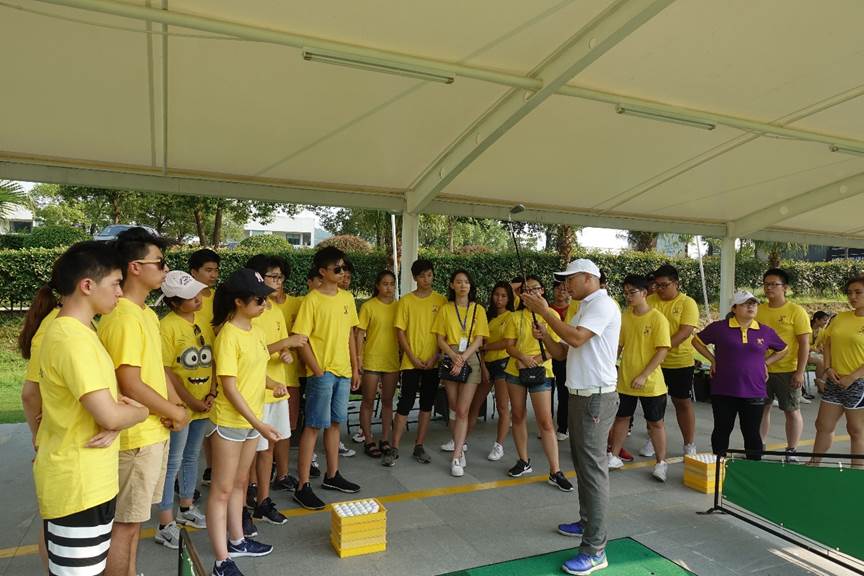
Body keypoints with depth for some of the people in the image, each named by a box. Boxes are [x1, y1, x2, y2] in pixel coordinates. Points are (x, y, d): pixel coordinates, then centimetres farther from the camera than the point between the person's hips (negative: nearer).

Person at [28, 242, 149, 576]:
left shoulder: (74, 331, 8)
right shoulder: (73, 339, -23)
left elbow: (103, 399, 12)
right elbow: (110, 416, -27)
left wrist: (117, 421, -9)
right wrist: (141, 411, -7)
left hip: (84, 477, 9)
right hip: (79, 483, -9)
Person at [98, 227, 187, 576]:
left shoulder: (147, 313, 9)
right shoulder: (123, 318, -21)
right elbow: (130, 384, -24)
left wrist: (176, 406, 0)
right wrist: (174, 413, -12)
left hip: (155, 432, 9)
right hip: (136, 437, -9)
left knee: (134, 518, 21)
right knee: (124, 523, 5)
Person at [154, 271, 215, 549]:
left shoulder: (203, 323, 5)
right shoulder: (167, 326, -15)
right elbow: (166, 371, -16)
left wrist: (212, 393, -5)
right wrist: (191, 402, -14)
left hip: (204, 405, 6)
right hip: (180, 407, -6)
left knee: (192, 457, 19)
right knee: (173, 463, 3)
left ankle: (186, 508, 36)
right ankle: (165, 525, 15)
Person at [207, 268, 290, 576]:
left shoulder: (255, 330, 4)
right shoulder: (228, 336, -21)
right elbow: (229, 388, -22)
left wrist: (272, 383, -6)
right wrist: (259, 424, -23)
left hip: (251, 419, 8)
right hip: (230, 422, -8)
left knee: (240, 483, 20)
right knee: (222, 489, 3)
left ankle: (237, 540, 36)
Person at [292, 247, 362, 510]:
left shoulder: (347, 298, 8)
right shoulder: (311, 300, -12)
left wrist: (355, 367, 12)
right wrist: (318, 371, -15)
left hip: (343, 371, 6)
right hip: (322, 373, -6)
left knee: (335, 422, 16)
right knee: (314, 426, -1)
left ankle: (332, 475, 30)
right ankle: (302, 486, 9)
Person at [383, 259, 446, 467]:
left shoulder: (441, 301, 3)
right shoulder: (405, 301, 0)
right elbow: (400, 332, -2)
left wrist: (435, 357, -7)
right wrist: (413, 358, -9)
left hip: (433, 362, 2)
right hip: (411, 362, -2)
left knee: (427, 404, 8)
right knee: (405, 405, -3)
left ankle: (419, 446, 19)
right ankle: (394, 448, 5)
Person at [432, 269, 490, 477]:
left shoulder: (478, 309, 6)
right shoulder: (445, 309, 9)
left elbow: (479, 339, -2)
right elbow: (440, 339, 4)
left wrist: (463, 358, -16)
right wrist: (454, 356, -14)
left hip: (470, 360, -1)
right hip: (450, 359, 2)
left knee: (462, 410, -7)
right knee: (454, 409, 6)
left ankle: (456, 457, -6)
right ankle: (459, 448, 20)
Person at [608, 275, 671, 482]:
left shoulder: (657, 318, -13)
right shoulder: (624, 316, 2)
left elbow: (662, 350, -16)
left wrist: (643, 376, -20)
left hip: (650, 383, -4)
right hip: (625, 380, 5)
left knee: (655, 422, 9)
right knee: (621, 418, 15)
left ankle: (661, 463, 24)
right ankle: (614, 456, 28)